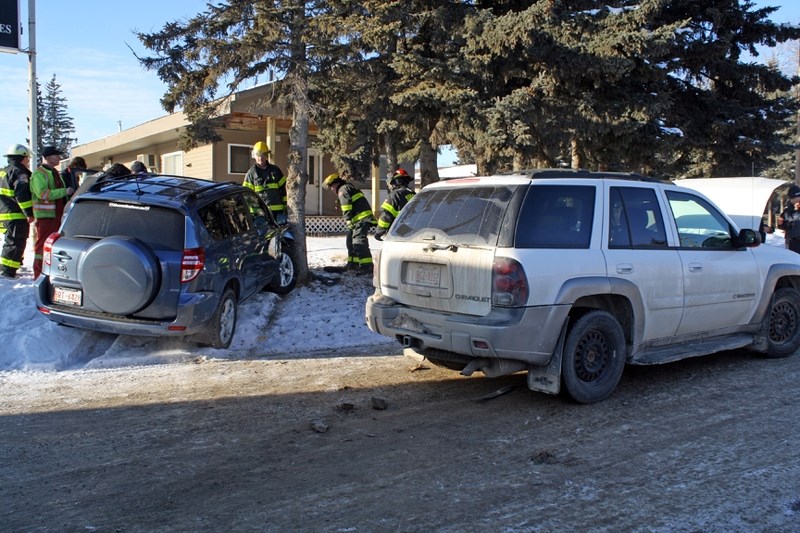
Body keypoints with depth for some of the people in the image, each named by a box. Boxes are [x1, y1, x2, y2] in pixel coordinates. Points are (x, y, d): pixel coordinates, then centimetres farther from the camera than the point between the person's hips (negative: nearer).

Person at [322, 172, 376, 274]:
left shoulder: (343, 189, -2)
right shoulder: (349, 187, 29)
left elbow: (346, 208, -15)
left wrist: (349, 222, -17)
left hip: (361, 220, -11)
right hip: (363, 219, 11)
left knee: (359, 242, -18)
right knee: (351, 241, 18)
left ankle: (367, 266, -25)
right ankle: (353, 265, 24)